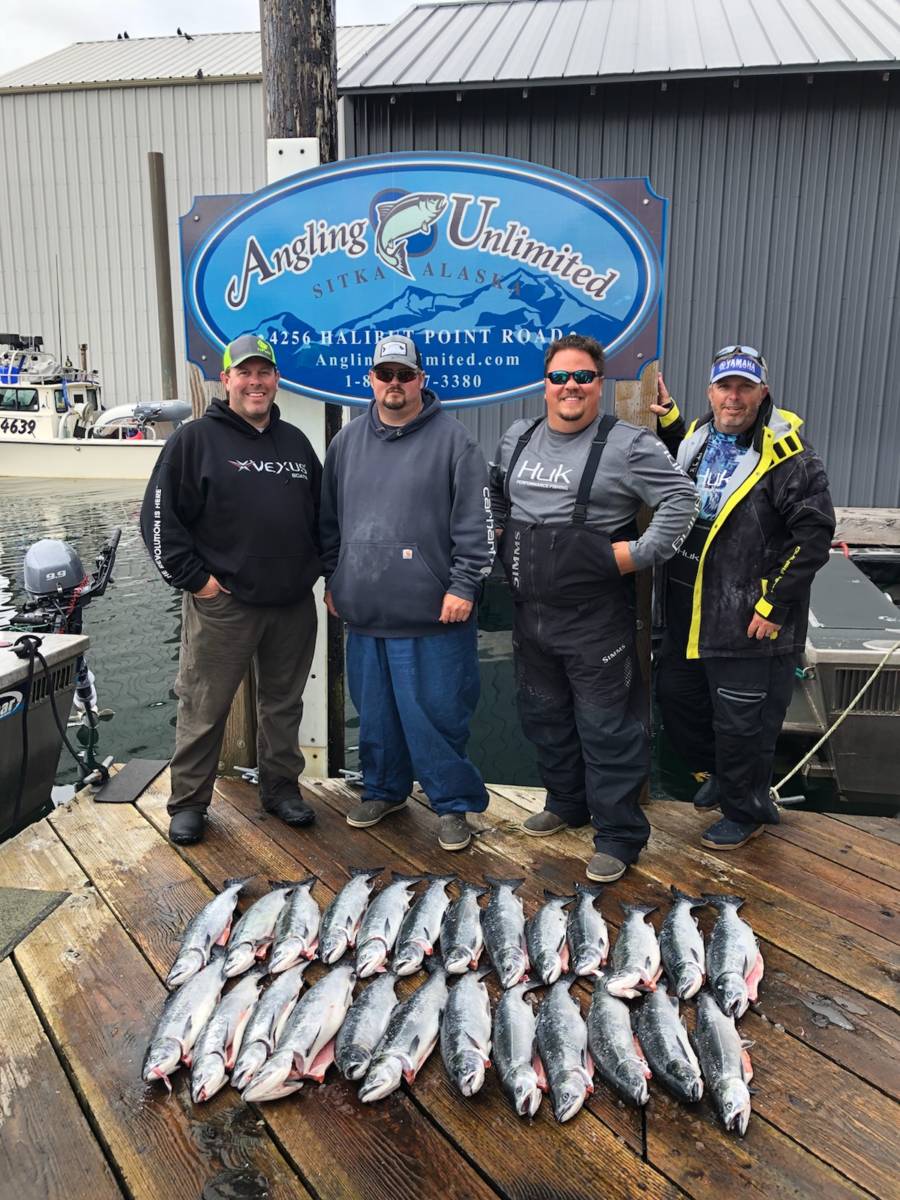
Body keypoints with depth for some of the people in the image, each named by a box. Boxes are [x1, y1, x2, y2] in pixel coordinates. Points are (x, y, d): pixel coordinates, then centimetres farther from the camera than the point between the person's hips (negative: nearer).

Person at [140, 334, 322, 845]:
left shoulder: (295, 441, 12)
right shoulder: (196, 439, -4)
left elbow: (322, 513, 21)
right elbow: (159, 515, -7)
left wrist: (325, 570, 11)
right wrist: (193, 577, -12)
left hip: (294, 603, 5)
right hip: (222, 604, -4)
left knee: (284, 703, 15)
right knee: (204, 708, 5)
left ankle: (282, 787, 31)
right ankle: (188, 802, 20)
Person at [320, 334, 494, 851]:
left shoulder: (452, 439, -4)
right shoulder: (349, 441, 12)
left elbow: (476, 523, -7)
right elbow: (330, 518, 19)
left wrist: (463, 586, -11)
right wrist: (333, 579, 16)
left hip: (432, 615, -5)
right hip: (364, 613, 5)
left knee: (437, 713, 1)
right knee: (376, 712, 16)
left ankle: (455, 803, 19)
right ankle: (384, 790, 36)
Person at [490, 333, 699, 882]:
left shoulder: (628, 444, -10)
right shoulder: (516, 440, 9)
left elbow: (682, 499, -12)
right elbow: (498, 498, 26)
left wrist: (639, 554, -16)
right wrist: (505, 544, 15)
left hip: (596, 620, -6)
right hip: (530, 613, 7)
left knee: (608, 730, 1)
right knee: (544, 716, 21)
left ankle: (619, 836, 15)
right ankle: (566, 802, 41)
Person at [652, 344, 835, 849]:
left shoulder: (788, 455, -14)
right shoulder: (696, 438, 7)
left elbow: (815, 533, -16)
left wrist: (776, 604, -16)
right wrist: (668, 418, 12)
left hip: (750, 624, -7)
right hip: (689, 615, 8)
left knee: (741, 723, 5)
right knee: (677, 699, 20)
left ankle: (744, 811, 29)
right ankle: (718, 773, 47)